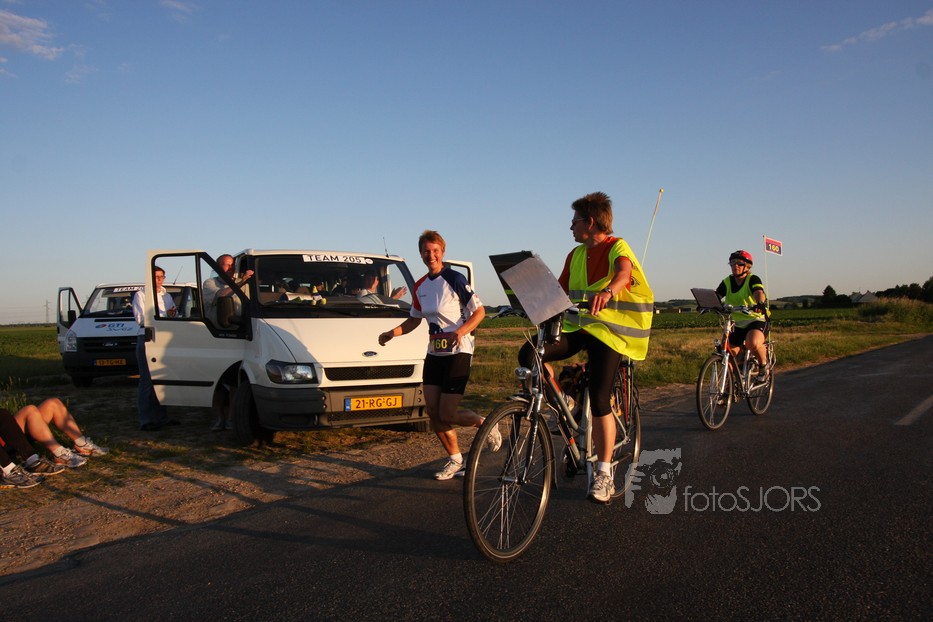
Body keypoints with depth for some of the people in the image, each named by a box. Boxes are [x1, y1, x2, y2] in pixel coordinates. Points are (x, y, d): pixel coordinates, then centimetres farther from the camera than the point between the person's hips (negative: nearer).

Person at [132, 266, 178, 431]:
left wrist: (173, 314, -6)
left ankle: (162, 417, 13)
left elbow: (174, 315, 18)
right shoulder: (141, 295, 4)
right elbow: (141, 318, -7)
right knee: (147, 380, -9)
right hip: (147, 338, -6)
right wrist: (164, 315, -15)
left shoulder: (167, 296, 22)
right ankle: (146, 420, -9)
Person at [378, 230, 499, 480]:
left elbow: (480, 311, -11)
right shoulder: (420, 286, 9)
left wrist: (460, 332, -26)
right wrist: (392, 333, 6)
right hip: (434, 353, 7)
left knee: (447, 414, -10)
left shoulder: (454, 279, -12)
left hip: (458, 352, -7)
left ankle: (485, 424, 19)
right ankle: (455, 461, 21)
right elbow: (414, 320, 21)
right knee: (433, 411, 4)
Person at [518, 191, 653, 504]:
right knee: (528, 354, -18)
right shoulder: (575, 255, 16)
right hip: (576, 328, 6)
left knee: (599, 399, -13)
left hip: (608, 331, -5)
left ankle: (604, 474, 1)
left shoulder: (617, 247, -5)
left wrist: (607, 291, -49)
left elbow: (623, 272, -27)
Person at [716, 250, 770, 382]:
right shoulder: (727, 282, 4)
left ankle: (764, 366, -5)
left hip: (756, 320, -5)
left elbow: (759, 293, -28)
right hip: (736, 323, 5)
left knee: (753, 343, -34)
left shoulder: (753, 279, -8)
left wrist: (760, 304, -50)